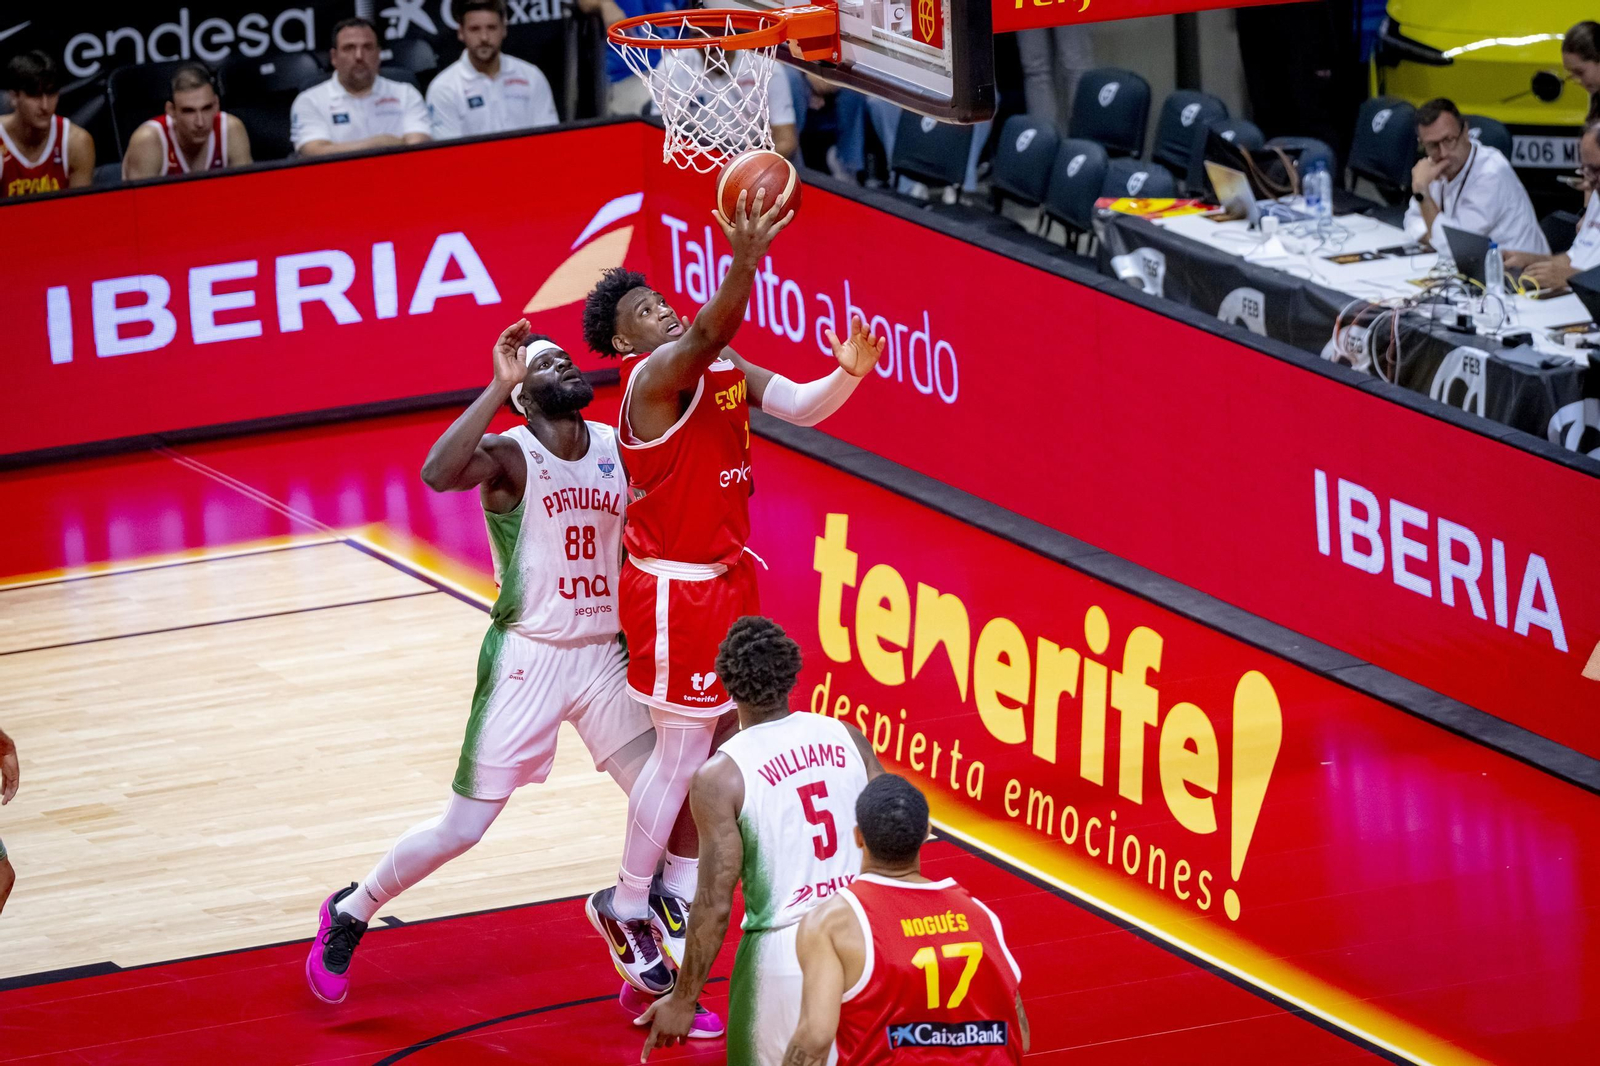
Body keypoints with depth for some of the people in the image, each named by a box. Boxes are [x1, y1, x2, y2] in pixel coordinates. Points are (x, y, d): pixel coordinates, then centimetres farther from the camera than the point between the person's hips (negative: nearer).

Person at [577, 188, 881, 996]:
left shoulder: (726, 372, 5)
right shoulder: (656, 378, -20)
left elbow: (801, 407, -1)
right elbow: (708, 334, -40)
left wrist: (848, 373, -23)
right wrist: (745, 262, -57)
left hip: (726, 578, 8)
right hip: (675, 589, -8)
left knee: (719, 743, 15)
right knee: (682, 752, -1)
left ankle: (678, 892, 28)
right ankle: (626, 907, 13)